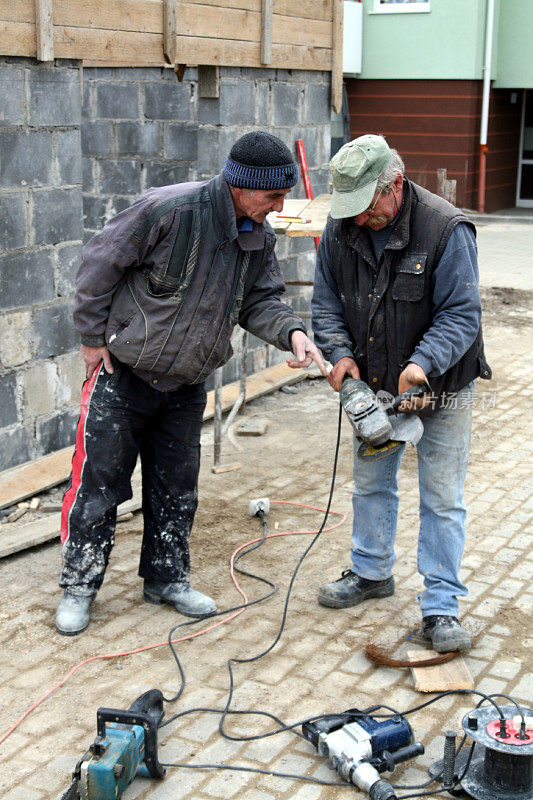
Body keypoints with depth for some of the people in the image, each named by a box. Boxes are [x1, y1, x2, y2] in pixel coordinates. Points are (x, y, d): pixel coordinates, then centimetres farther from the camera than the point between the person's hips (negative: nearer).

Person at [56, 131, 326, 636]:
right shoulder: (170, 210, -25)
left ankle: (167, 579, 31)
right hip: (122, 373, -6)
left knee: (176, 487, 14)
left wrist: (291, 331, -19)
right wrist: (93, 337, -12)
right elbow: (101, 262, -17)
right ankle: (78, 585, 18)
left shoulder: (259, 239, -3)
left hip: (185, 385, 6)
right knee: (98, 482, 1)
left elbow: (260, 302, 2)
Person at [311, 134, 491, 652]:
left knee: (441, 499, 0)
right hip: (375, 386, 5)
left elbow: (461, 314, -20)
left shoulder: (447, 229, -21)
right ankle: (371, 572, 38)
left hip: (441, 392, -5)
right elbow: (326, 302, 3)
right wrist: (340, 352, -14)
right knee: (371, 484, 18)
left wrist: (423, 362, -34)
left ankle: (441, 607, 9)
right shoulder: (341, 228, -6)